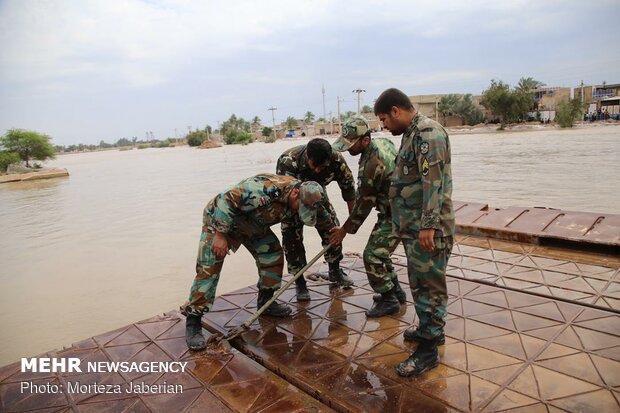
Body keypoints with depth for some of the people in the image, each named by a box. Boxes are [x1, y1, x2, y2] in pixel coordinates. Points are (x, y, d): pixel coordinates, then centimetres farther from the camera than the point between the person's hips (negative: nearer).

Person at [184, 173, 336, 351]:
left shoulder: (306, 196, -12)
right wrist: (220, 236, -33)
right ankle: (192, 323, -6)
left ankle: (265, 302, 21)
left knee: (273, 255, 1)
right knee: (208, 268, -14)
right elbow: (226, 201, -35)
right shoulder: (265, 189, -40)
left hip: (252, 223, 7)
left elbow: (322, 216, 11)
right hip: (220, 219, -7)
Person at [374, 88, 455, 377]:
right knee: (420, 283, 20)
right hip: (413, 227, 10)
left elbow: (434, 181, -22)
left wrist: (428, 225, -25)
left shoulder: (428, 132, -14)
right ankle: (428, 329, 36)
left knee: (429, 286, -1)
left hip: (427, 229, -10)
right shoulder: (412, 134, 17)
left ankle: (428, 349, 10)